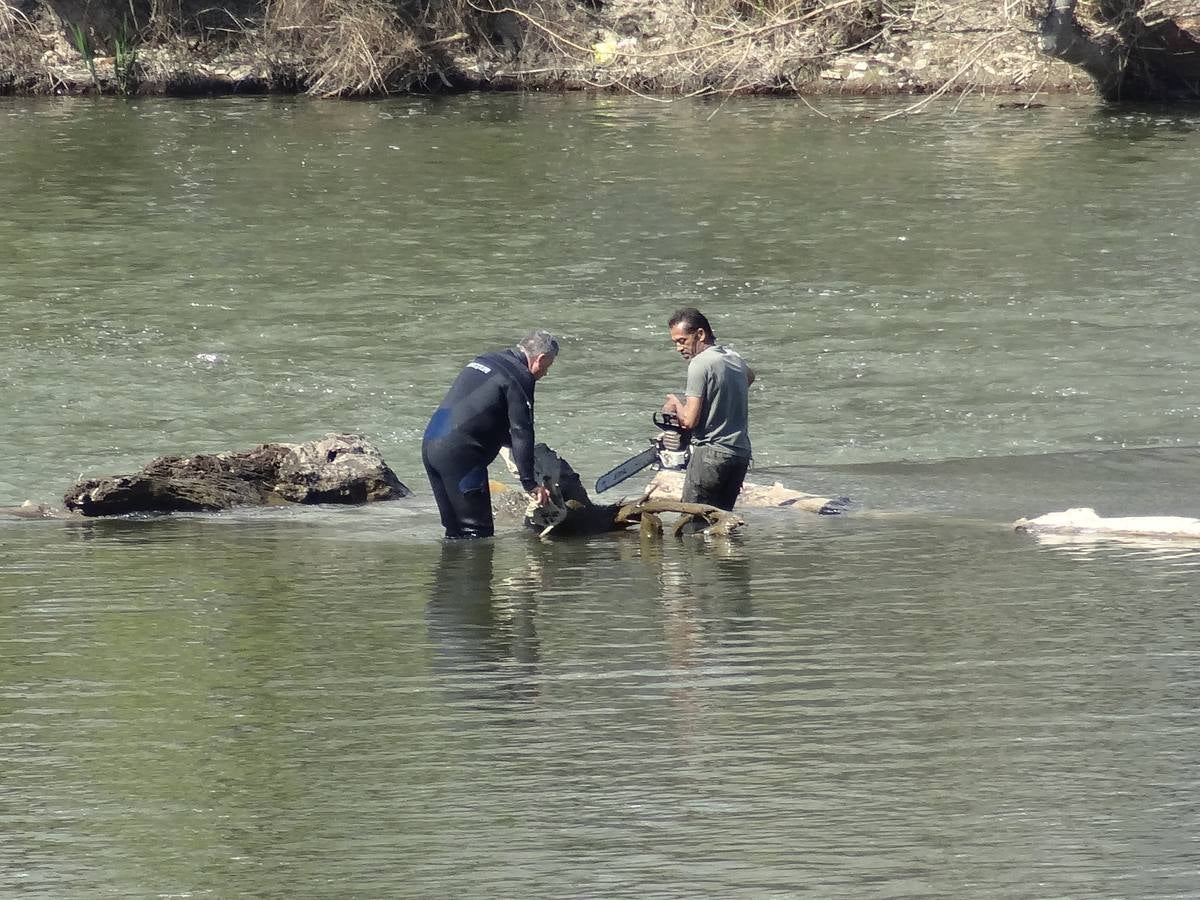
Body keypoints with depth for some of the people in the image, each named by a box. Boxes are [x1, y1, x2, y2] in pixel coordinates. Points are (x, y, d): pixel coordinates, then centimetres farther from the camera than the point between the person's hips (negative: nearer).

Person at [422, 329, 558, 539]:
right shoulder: (520, 378, -7)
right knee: (477, 530, -6)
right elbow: (522, 432, -10)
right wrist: (530, 484, -8)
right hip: (459, 454, -9)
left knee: (455, 528, 15)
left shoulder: (485, 360, 22)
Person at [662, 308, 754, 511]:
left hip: (711, 454, -8)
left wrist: (676, 404, 5)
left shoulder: (700, 364, -13)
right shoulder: (735, 360, 12)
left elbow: (689, 420, -15)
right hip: (741, 454, 8)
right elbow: (749, 375, 39)